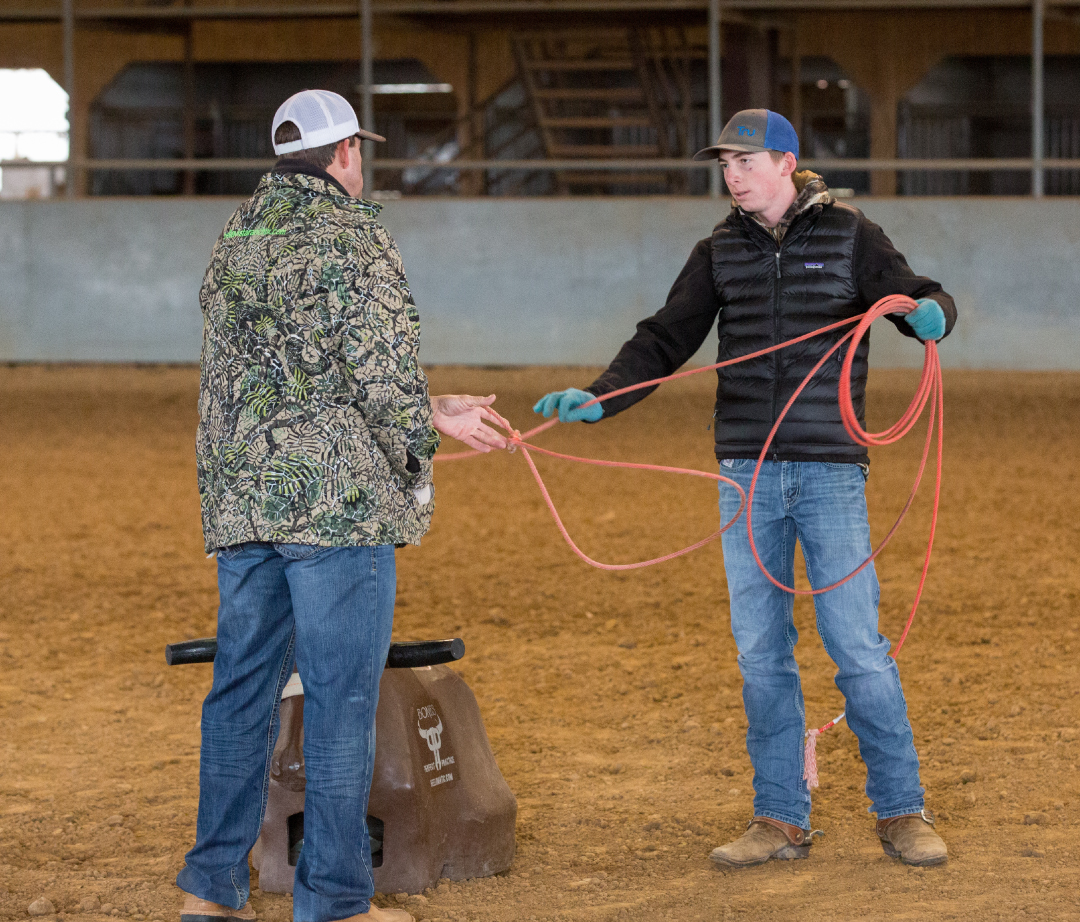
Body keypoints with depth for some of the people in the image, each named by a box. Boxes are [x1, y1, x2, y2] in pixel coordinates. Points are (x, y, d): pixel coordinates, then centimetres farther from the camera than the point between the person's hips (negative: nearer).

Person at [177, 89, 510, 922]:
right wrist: (435, 424, 5)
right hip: (337, 495, -8)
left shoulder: (234, 241, 16)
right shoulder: (349, 235, -9)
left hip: (240, 499, 8)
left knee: (244, 685, 12)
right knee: (341, 695, -2)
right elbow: (378, 369, -16)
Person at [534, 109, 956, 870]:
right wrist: (597, 398, -10)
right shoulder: (721, 252, 9)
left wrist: (930, 313, -28)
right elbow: (667, 340, 5)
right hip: (747, 472, 4)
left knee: (858, 646, -3)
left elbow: (922, 302, -3)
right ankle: (782, 819, 13)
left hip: (830, 470, -4)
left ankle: (901, 811, 8)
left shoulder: (849, 236, 0)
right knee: (761, 652, 5)